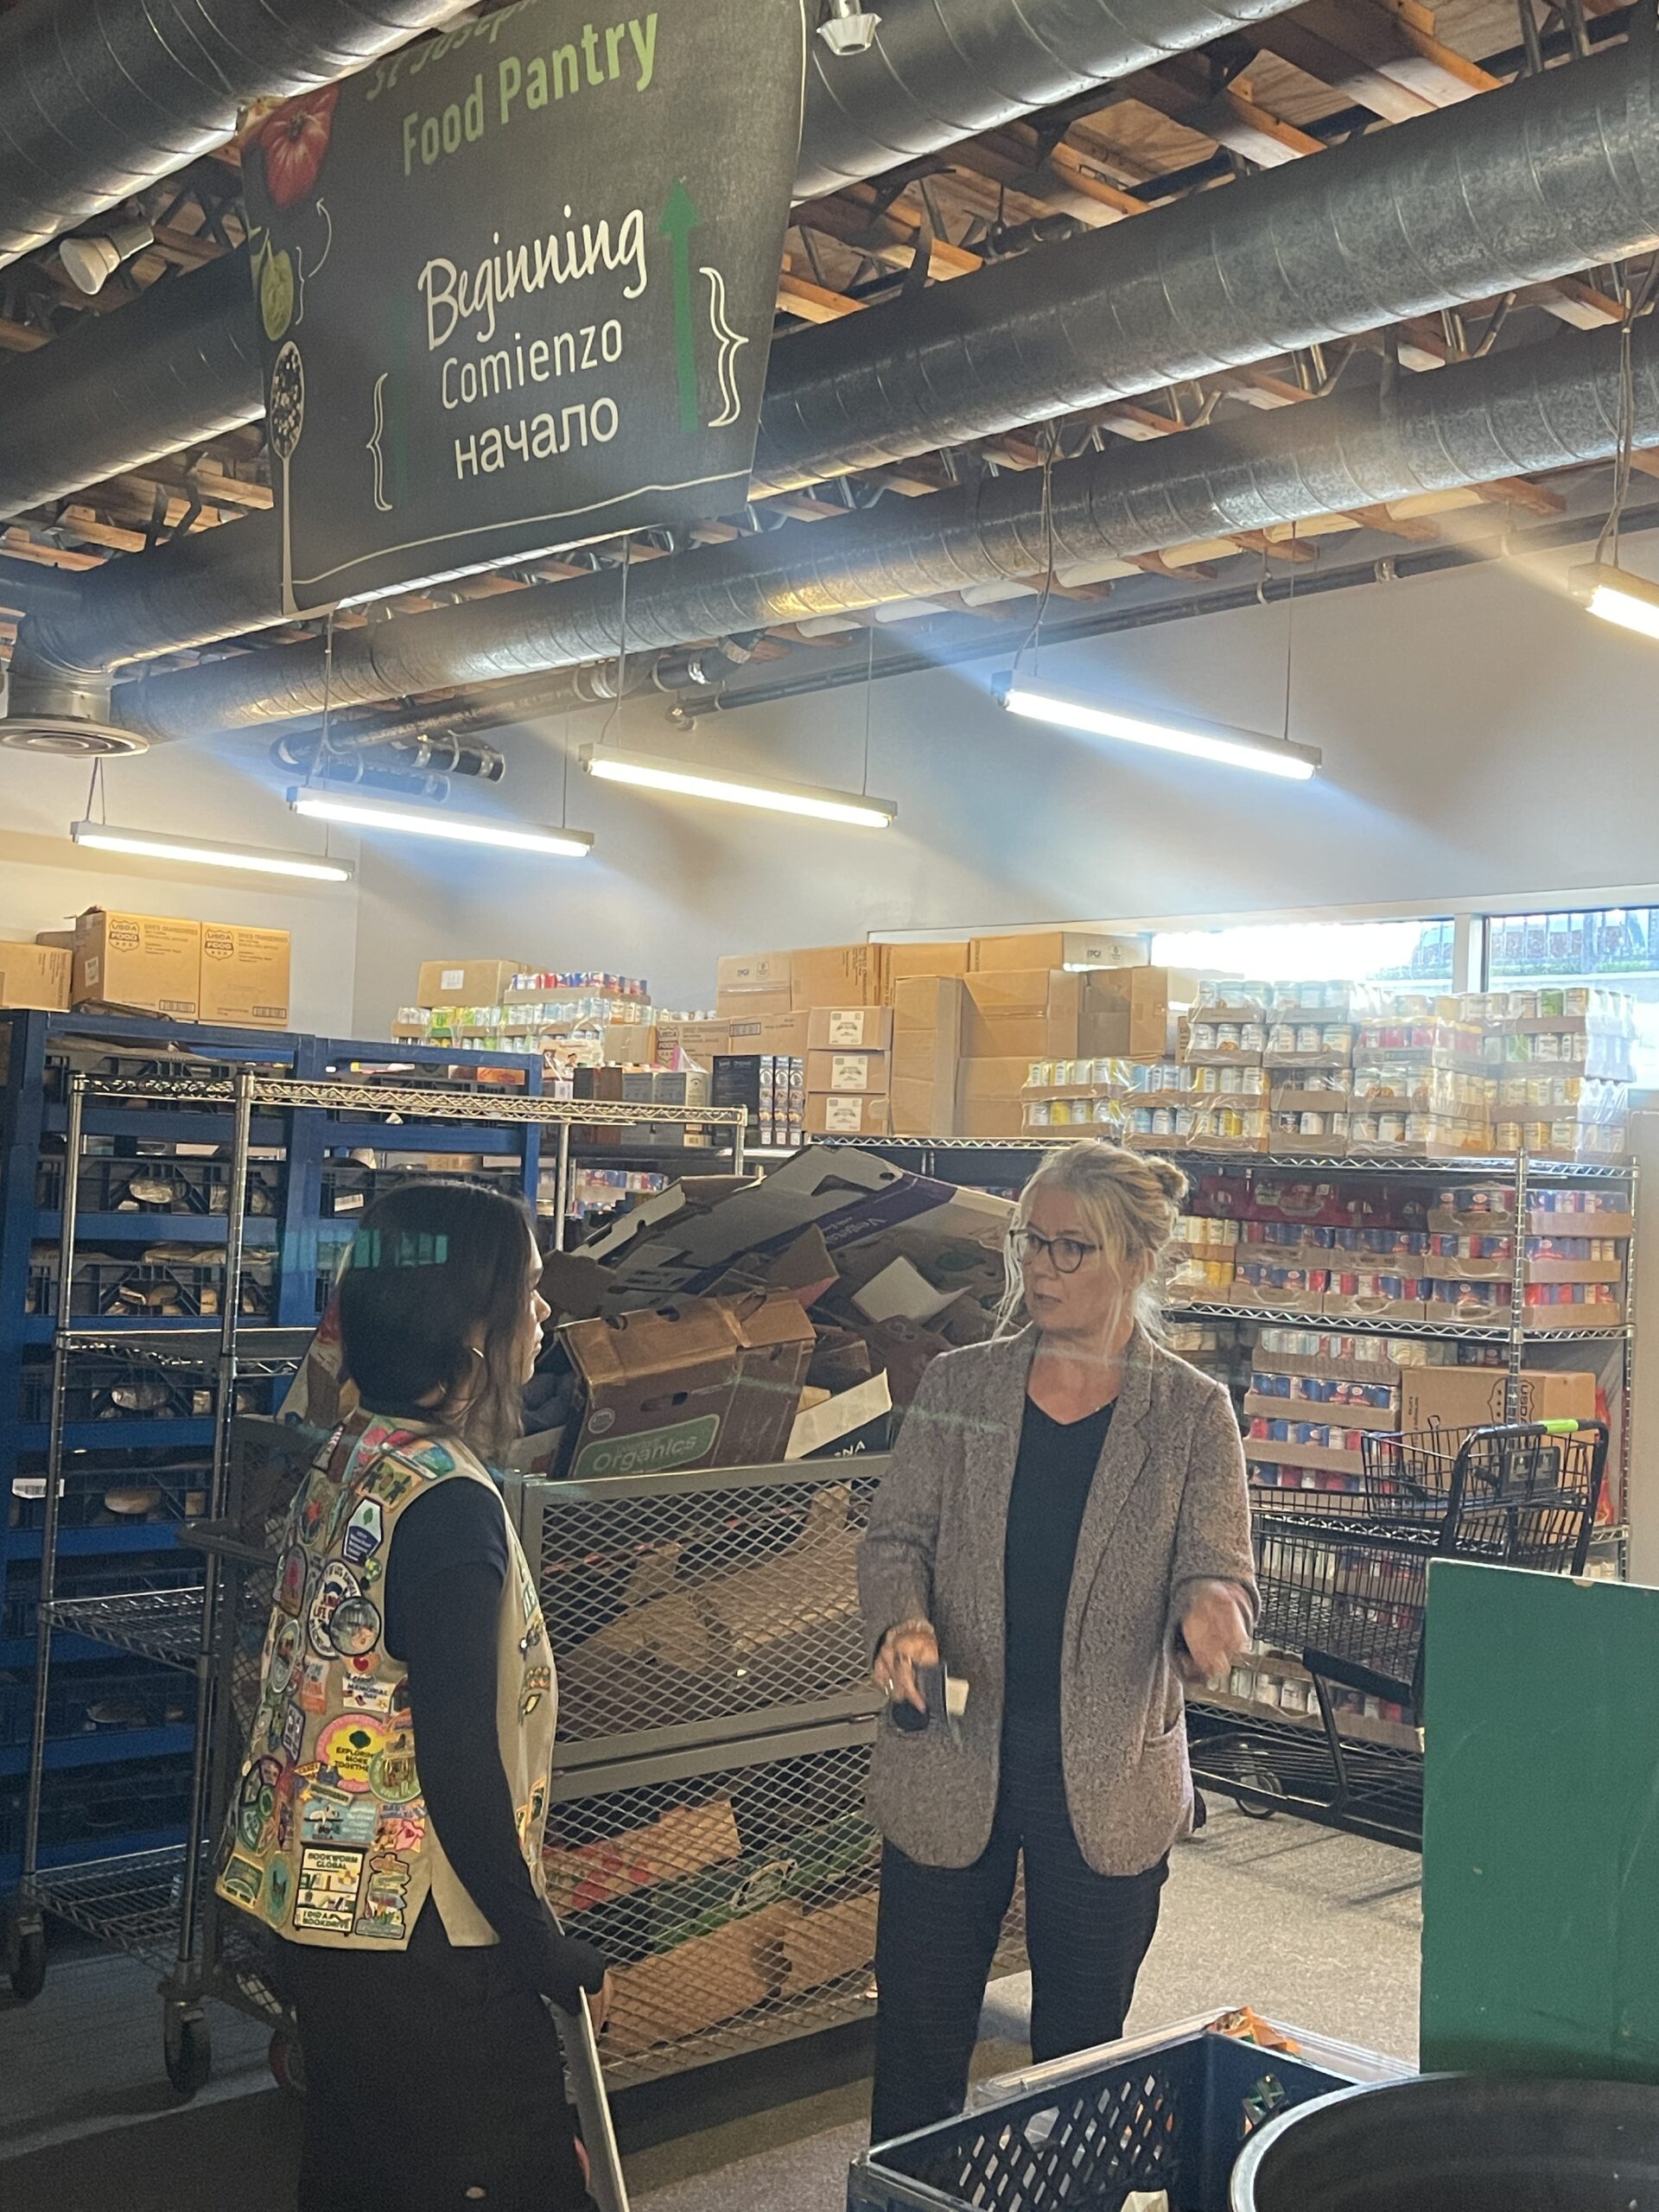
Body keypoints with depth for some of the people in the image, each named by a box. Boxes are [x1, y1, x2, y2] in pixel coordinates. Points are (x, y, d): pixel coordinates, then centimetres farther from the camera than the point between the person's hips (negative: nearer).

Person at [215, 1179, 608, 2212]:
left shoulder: (353, 1453, 3)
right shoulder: (449, 1505, -24)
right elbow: (461, 1766, -24)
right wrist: (549, 1952, -13)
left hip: (319, 1893, 9)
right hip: (416, 1932, -9)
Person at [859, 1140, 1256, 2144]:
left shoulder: (1192, 1413, -5)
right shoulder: (958, 1386, -1)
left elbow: (1220, 1568, -8)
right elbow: (897, 1536, 1)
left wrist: (1208, 1610, -32)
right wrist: (904, 1621, -21)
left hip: (1110, 1782, -1)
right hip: (951, 1764, 1)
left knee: (1081, 2048, 15)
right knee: (919, 2032, 12)